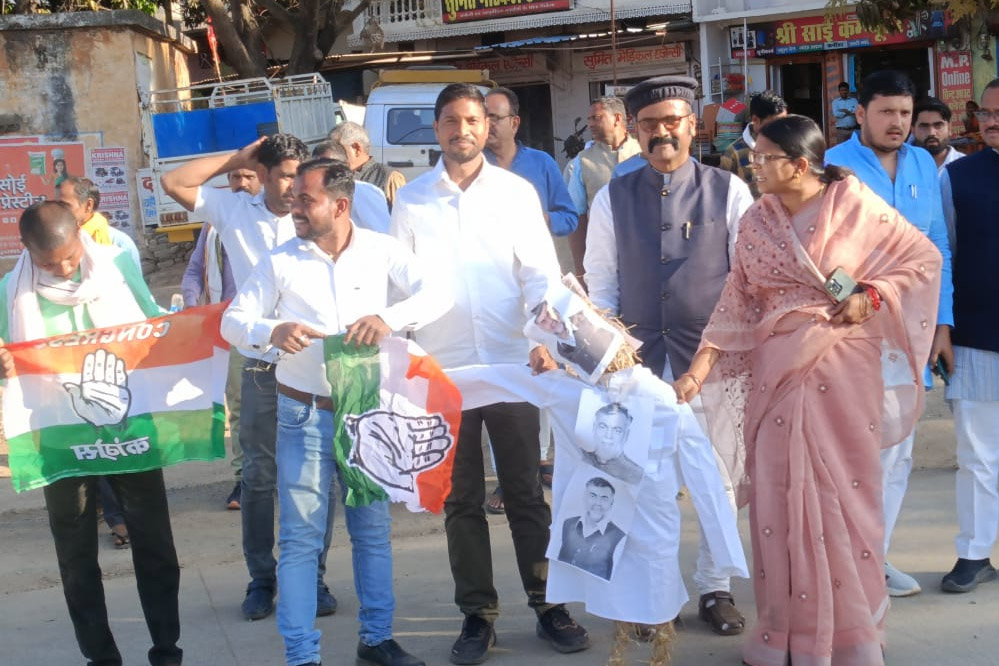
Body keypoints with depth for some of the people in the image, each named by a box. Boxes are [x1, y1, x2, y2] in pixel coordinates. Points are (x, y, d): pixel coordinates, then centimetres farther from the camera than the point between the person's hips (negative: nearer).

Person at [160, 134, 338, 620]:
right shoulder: (234, 211, 2)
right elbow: (173, 183, 2)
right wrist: (237, 159, 0)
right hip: (261, 366, 1)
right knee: (258, 475, 8)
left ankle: (313, 576, 17)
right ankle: (261, 577, 20)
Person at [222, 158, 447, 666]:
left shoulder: (380, 250, -5)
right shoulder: (279, 261, -6)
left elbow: (435, 295, -12)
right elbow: (233, 320, -5)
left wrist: (389, 318, -30)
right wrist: (271, 330, -27)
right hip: (304, 415, -1)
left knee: (373, 528, 13)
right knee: (301, 536, 0)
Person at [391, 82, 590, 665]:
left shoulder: (517, 191, 3)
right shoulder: (412, 199, 4)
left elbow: (542, 273, -1)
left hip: (512, 364, -1)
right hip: (443, 369, 1)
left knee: (526, 492, 6)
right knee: (461, 500, 8)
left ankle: (548, 604, 17)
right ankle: (478, 614, 18)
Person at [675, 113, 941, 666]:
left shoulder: (855, 206, -6)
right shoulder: (756, 221, 3)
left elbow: (923, 258, 1)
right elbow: (737, 304, 3)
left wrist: (872, 296, -13)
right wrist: (698, 370, -5)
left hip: (843, 370, -3)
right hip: (775, 372, 3)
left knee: (843, 494, 4)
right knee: (780, 497, 5)